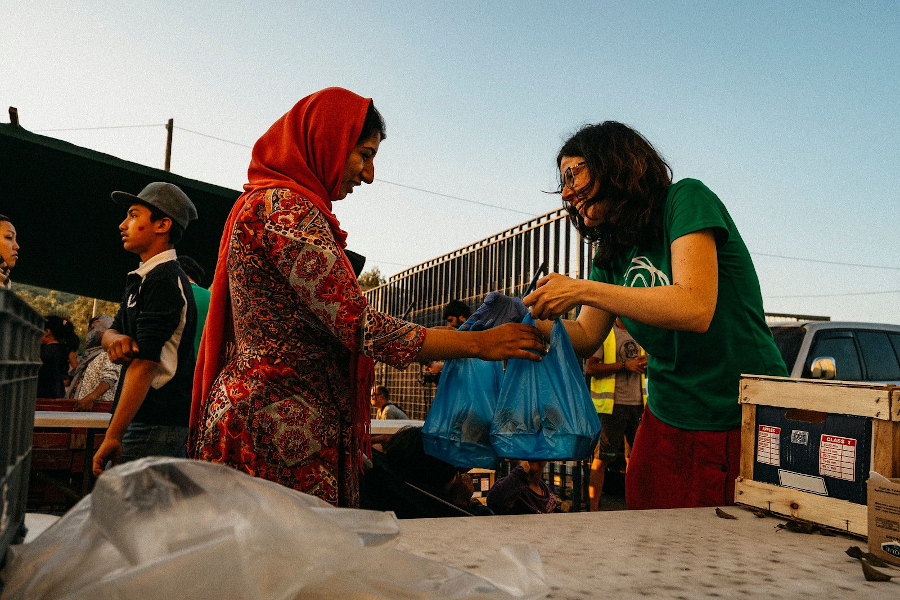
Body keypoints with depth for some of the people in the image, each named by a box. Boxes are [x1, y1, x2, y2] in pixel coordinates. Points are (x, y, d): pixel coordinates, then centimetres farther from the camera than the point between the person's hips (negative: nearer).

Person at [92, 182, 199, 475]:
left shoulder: (165, 280, -14)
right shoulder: (142, 279, 19)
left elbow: (145, 364, -20)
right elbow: (112, 330, 16)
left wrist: (112, 437, -21)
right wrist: (116, 339, -10)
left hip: (155, 425, -10)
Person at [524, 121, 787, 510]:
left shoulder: (685, 198, -11)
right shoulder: (612, 252, 10)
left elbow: (695, 309, -25)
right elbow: (586, 337, 12)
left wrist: (581, 290, -23)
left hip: (744, 418, -6)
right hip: (668, 417, 6)